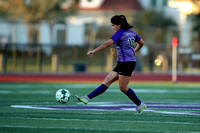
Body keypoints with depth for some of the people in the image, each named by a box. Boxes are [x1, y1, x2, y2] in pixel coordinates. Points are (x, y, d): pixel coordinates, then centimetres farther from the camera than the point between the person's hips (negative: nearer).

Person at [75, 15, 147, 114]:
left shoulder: (120, 33, -11)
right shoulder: (131, 33, 15)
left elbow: (108, 43, -21)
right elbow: (141, 43, 28)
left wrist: (94, 51, -23)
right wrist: (134, 51, 43)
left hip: (126, 63, -10)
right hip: (121, 64, 10)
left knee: (123, 87, -3)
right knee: (107, 81, 1)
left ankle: (140, 105, 7)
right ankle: (87, 98, -4)